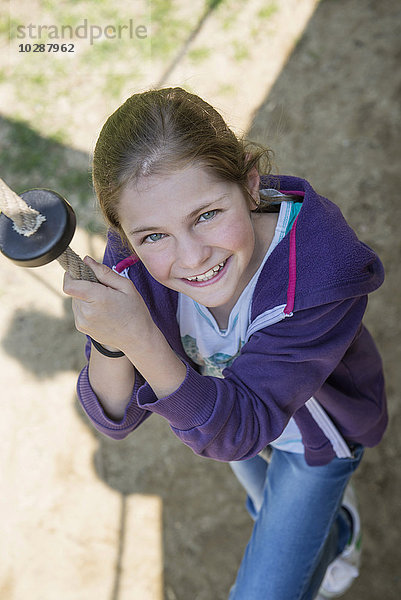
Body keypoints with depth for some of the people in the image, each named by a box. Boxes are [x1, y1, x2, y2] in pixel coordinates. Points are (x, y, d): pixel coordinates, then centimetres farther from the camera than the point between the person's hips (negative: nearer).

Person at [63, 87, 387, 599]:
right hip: (218, 411, 4)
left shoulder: (322, 272, -42)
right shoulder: (134, 259, -30)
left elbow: (237, 431, -38)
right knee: (270, 506, 34)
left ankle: (336, 534, 45)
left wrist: (141, 340, -54)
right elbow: (116, 418, -26)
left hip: (315, 428, -3)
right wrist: (110, 346, -48)